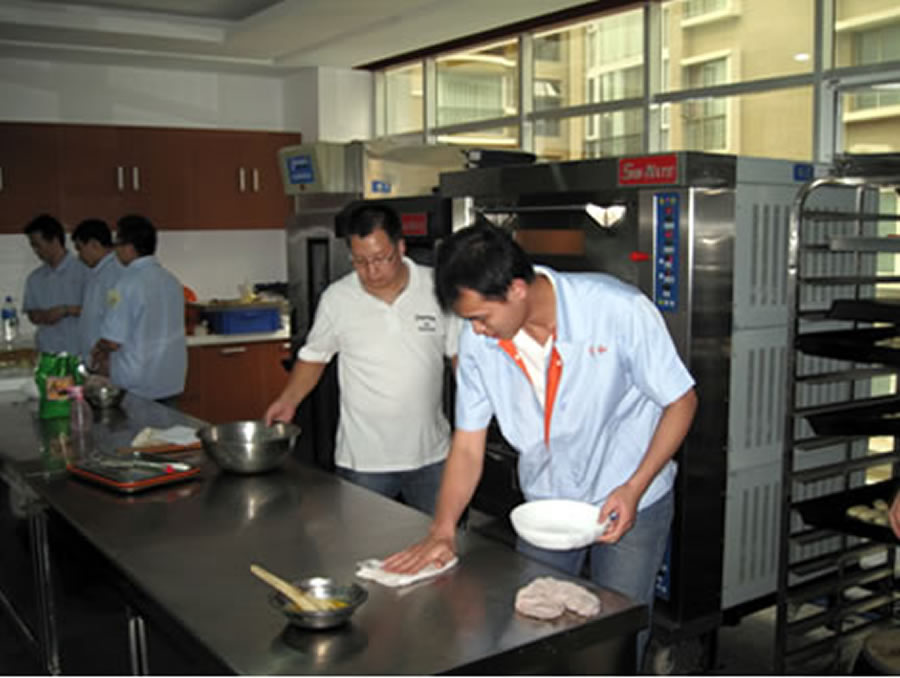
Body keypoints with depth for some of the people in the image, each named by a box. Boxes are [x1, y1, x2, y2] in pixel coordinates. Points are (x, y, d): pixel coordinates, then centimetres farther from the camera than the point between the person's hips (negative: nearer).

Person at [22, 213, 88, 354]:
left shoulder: (83, 271, -7)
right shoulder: (34, 278, 11)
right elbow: (31, 314, 17)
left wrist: (67, 310, -18)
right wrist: (41, 316, -5)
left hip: (77, 353, -5)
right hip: (47, 352, 5)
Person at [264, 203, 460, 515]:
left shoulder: (436, 289, -4)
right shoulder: (336, 299, -4)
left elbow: (460, 355, 4)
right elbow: (313, 357, 8)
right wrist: (287, 401, -7)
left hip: (431, 455, 1)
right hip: (362, 462, 0)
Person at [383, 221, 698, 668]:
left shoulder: (619, 310, -26)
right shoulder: (478, 341, -14)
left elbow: (681, 401, -14)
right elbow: (468, 445, -6)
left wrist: (633, 489, -22)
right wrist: (443, 530, -16)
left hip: (630, 502, -3)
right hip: (545, 502, 3)